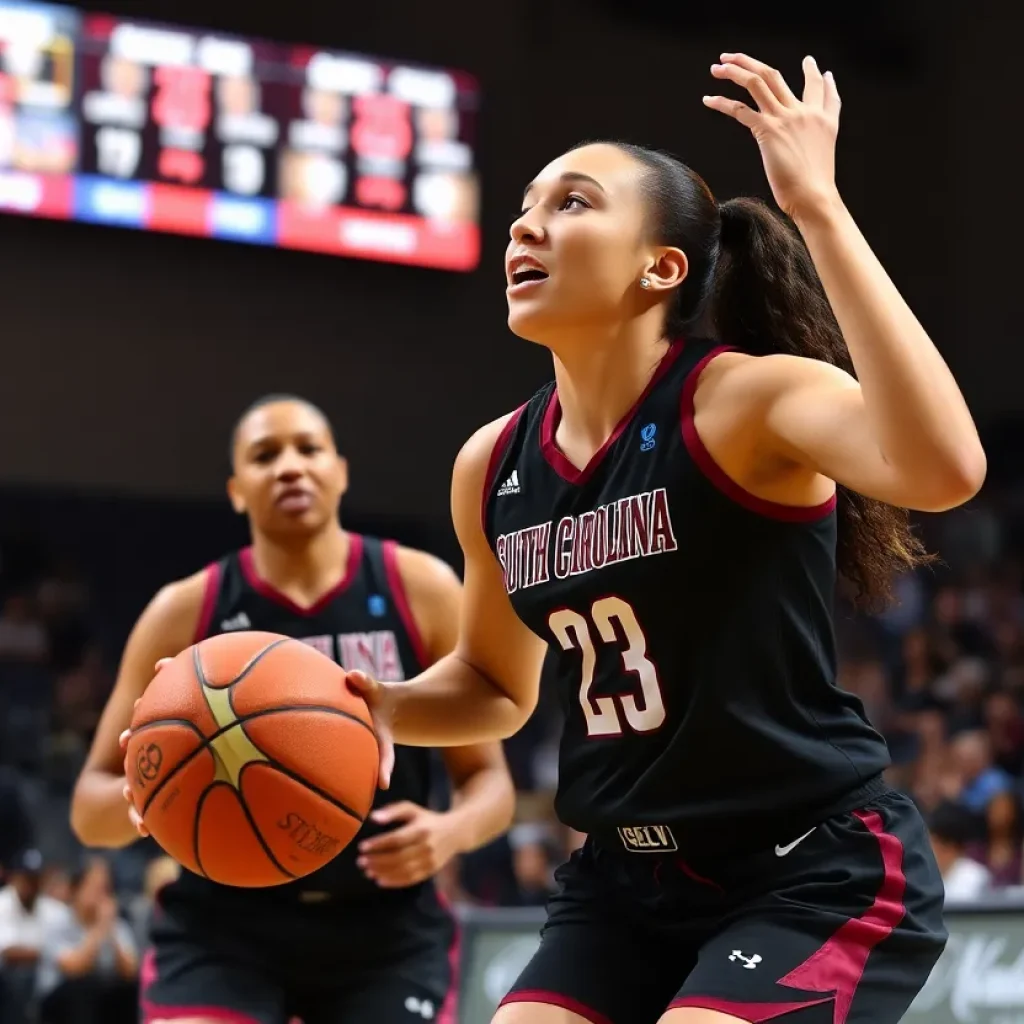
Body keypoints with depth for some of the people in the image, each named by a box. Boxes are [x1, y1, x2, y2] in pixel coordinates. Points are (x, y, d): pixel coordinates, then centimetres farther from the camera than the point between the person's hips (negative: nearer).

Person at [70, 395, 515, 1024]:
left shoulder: (422, 590, -3)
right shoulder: (186, 613, -4)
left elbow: (490, 777, 1)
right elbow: (90, 811, -1)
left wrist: (452, 831, -23)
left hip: (386, 927, 1)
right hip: (225, 924, -1)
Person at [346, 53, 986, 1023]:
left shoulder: (747, 399, -16)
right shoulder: (491, 467, 3)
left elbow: (943, 469, -39)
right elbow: (496, 681, 21)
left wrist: (817, 209, -37)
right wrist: (383, 708, -2)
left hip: (817, 877, -7)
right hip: (629, 880, 7)